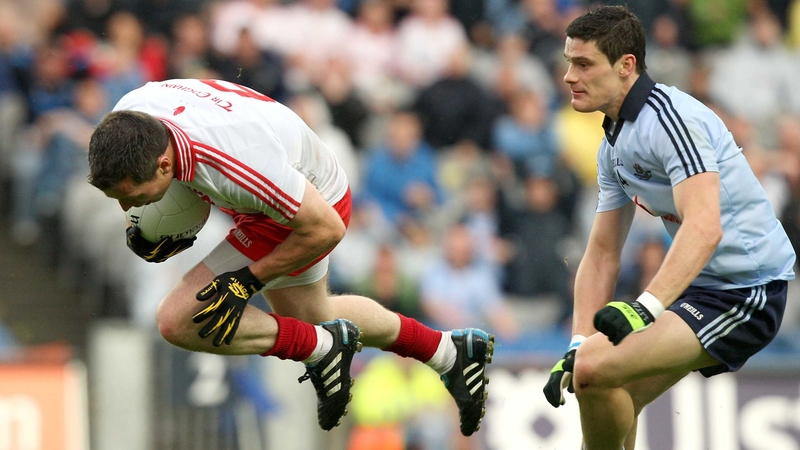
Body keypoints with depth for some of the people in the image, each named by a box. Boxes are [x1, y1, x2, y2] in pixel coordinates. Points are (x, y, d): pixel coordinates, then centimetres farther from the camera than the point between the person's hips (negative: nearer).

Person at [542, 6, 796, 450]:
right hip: (700, 287, 10)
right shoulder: (614, 143, 13)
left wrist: (645, 307, -43)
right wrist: (579, 346, 3)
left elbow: (704, 228, -32)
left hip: (746, 291, -10)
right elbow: (602, 254, 14)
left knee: (595, 371, -24)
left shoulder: (670, 117, -19)